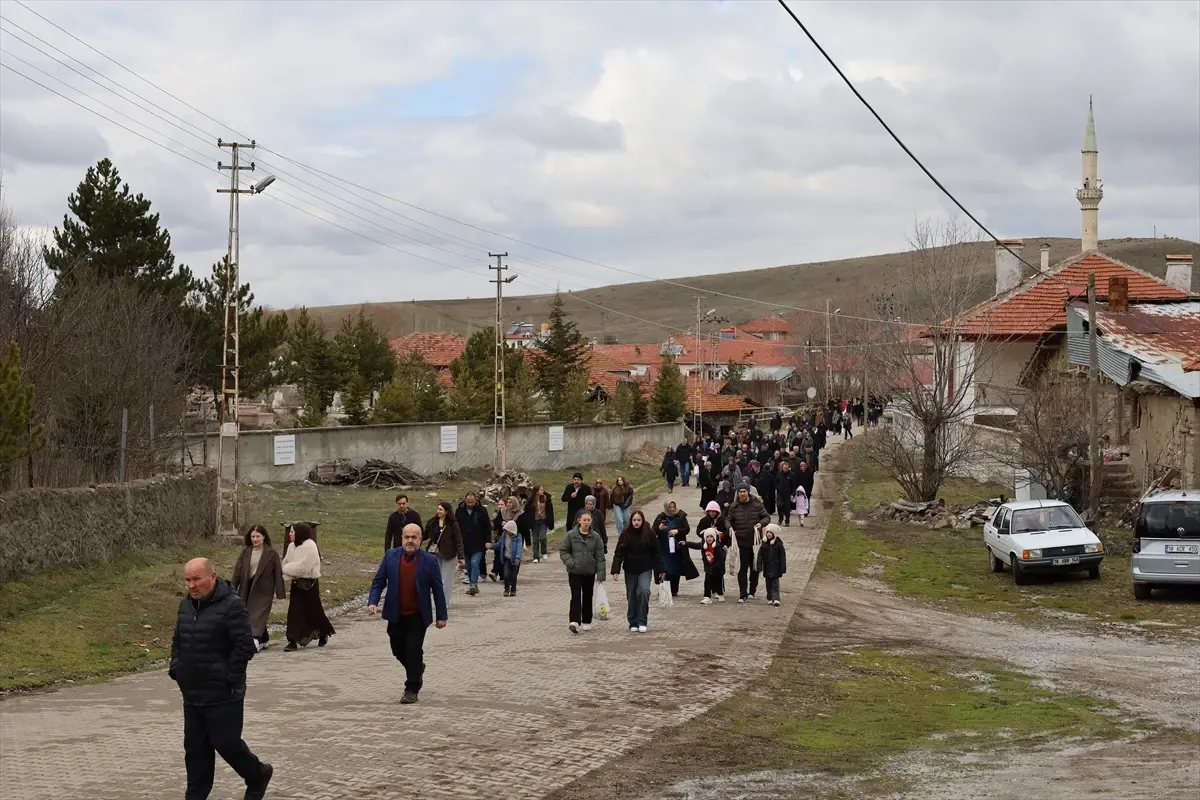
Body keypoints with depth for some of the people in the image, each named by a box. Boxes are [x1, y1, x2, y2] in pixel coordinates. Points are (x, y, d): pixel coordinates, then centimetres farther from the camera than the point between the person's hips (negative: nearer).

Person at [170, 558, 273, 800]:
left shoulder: (231, 605, -16)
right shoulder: (186, 605, 9)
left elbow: (245, 646, -18)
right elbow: (177, 641, 21)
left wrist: (230, 678, -16)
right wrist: (176, 669, 9)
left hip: (223, 695, -7)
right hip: (192, 693, 7)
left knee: (226, 742, 0)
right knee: (195, 747, 11)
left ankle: (258, 775, 24)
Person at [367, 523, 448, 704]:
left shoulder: (429, 560, -8)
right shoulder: (390, 556, -1)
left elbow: (438, 589, -3)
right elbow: (378, 581, 2)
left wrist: (442, 616, -3)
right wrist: (373, 602, -13)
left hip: (418, 616, -3)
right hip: (396, 615, 3)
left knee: (414, 650, -6)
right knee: (398, 650, 12)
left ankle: (412, 690, 4)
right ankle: (417, 669, 42)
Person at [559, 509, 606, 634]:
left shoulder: (595, 537, 1)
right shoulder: (571, 535, -4)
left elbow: (600, 557, 1)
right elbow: (563, 551, 1)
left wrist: (601, 574, -5)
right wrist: (571, 562, -14)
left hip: (590, 572, 3)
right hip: (575, 572, -2)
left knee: (588, 597, 12)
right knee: (576, 596, -12)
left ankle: (586, 622, 24)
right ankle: (575, 621, -20)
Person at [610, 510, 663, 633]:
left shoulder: (649, 534, -3)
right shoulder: (625, 535, -1)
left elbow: (657, 553, 1)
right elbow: (619, 553, -2)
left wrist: (660, 570, 0)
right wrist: (615, 570, -9)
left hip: (645, 569, -2)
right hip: (630, 570, 2)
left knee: (643, 591, -20)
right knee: (631, 597, 5)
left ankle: (642, 622, -11)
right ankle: (633, 623, 17)